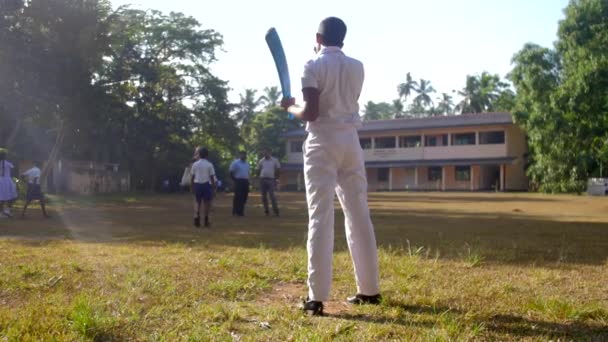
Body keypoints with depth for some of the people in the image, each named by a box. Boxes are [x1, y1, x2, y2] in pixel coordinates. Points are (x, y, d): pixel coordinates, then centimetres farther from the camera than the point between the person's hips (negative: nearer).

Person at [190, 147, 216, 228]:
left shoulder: (195, 164, 3)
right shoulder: (209, 165, -2)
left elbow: (192, 176, 3)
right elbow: (212, 177, -3)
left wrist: (192, 186, 10)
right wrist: (213, 186, 3)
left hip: (197, 184, 1)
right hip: (206, 184, -1)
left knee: (197, 202, 8)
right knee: (206, 202, 8)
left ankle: (196, 219, -7)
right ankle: (206, 220, 11)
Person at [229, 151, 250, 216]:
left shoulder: (247, 164, 16)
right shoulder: (235, 163, -5)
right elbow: (231, 172, -6)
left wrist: (247, 180, 13)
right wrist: (235, 180, -8)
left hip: (246, 181, 7)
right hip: (239, 181, -7)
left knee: (244, 197, 6)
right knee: (238, 197, -9)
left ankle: (241, 211, 15)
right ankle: (235, 211, -3)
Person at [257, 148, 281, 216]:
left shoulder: (275, 160, 4)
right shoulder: (261, 161, 10)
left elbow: (278, 169, 8)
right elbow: (258, 170, 17)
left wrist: (276, 178, 3)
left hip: (271, 180, -3)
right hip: (262, 179, 3)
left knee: (272, 195, -13)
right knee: (264, 196, 4)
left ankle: (276, 211, -10)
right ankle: (266, 211, 12)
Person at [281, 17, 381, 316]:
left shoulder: (314, 66, -5)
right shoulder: (357, 67, 11)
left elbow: (310, 113, -14)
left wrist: (290, 106, 8)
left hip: (322, 142, -5)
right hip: (350, 140, 5)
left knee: (320, 217, -7)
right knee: (359, 215, 10)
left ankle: (317, 297, -9)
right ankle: (369, 289, 16)